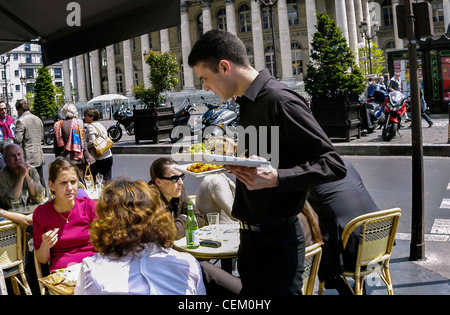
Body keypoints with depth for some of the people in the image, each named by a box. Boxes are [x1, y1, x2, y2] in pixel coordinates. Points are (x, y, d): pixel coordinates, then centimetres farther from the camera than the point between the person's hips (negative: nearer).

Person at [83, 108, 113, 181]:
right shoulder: (101, 125, 16)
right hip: (108, 156, 8)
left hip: (98, 159, -8)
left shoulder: (90, 127, -9)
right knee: (107, 181, 8)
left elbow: (92, 143, -19)